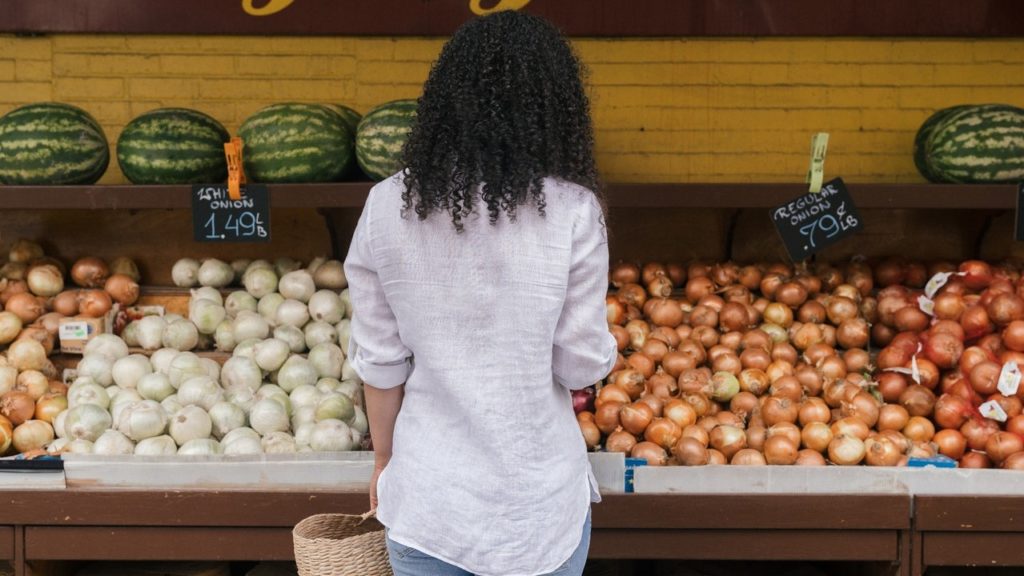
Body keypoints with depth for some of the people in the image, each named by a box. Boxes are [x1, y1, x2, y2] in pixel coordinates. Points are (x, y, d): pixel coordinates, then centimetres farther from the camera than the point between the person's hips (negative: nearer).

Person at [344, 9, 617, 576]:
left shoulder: (388, 206, -7)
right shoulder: (572, 211, -14)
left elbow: (380, 361, -1)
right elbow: (583, 365, -9)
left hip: (426, 499, 2)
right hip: (538, 501, -1)